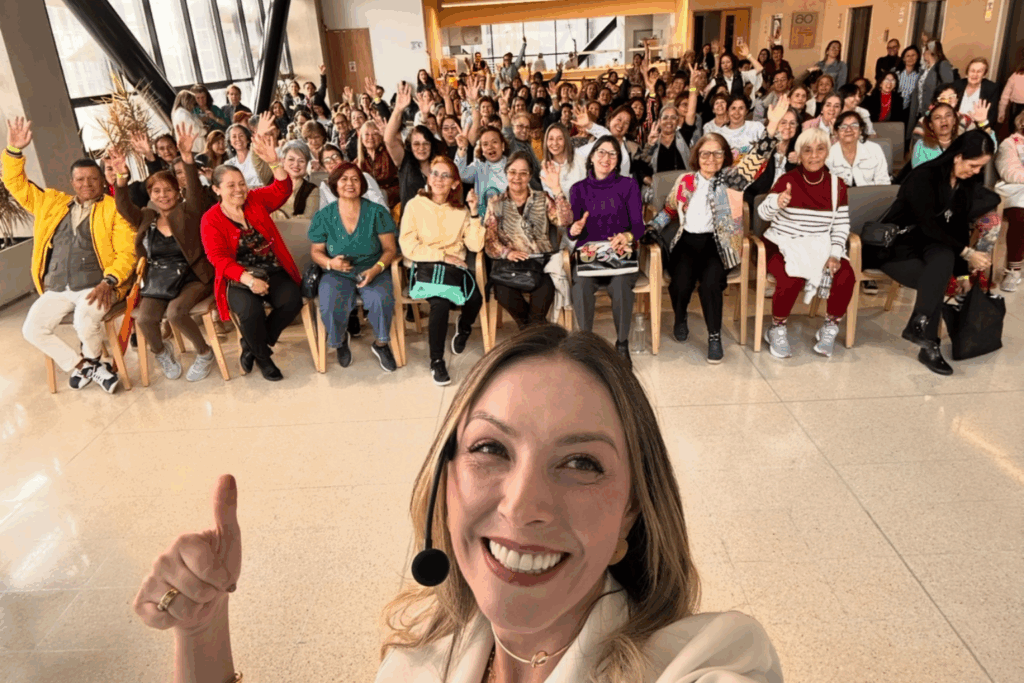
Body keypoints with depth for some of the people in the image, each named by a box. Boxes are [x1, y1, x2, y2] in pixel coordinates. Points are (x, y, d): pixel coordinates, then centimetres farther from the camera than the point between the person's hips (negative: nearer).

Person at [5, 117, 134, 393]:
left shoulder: (114, 208, 1)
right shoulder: (52, 203, 17)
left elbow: (127, 251, -7)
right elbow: (16, 184, 19)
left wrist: (109, 281, -21)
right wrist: (14, 150, 4)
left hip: (96, 286, -5)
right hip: (56, 289, 6)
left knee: (85, 323, -30)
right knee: (32, 329, -10)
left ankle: (89, 363, 4)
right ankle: (87, 367, 3)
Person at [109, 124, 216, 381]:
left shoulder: (188, 213, 1)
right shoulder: (146, 219, 12)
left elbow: (195, 188, -15)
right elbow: (123, 207, -4)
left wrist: (187, 155, -30)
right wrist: (122, 177, -20)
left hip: (192, 279, -4)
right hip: (157, 282, 4)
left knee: (175, 312, -31)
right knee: (144, 319, -23)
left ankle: (204, 352, -5)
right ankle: (161, 351, 11)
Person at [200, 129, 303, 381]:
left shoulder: (256, 200, 7)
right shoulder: (211, 219, -1)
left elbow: (282, 189, -9)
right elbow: (219, 258, -11)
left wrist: (274, 161, -28)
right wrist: (247, 278, -28)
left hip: (273, 272, 3)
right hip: (237, 278, -3)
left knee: (292, 301, -25)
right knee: (250, 310, -32)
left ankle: (252, 345, 1)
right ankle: (263, 357, -1)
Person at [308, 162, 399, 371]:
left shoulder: (377, 212, 1)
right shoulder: (324, 216, 3)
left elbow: (390, 248, 0)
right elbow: (316, 251, 8)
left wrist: (376, 269, -19)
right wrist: (330, 263, -16)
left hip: (373, 271, 0)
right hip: (337, 274, 1)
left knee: (381, 299, -33)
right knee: (331, 305, -31)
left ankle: (381, 344, -2)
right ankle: (340, 340, 7)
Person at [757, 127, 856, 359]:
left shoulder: (836, 184, 4)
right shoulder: (788, 180, -5)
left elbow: (841, 225, 4)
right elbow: (763, 212, -19)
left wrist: (835, 254, -12)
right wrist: (777, 203, -43)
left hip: (820, 247, 3)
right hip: (783, 245, -3)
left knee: (846, 276, -23)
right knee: (792, 280, -32)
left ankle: (829, 329, 1)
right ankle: (777, 330, -5)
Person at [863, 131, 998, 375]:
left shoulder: (968, 183, 4)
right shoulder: (924, 176, -18)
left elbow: (959, 227, 4)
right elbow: (928, 226, -23)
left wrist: (963, 272, -1)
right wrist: (967, 252, -25)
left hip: (927, 243, 6)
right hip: (895, 243, -6)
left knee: (944, 258, -31)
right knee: (937, 279, -31)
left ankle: (920, 328, -27)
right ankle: (928, 344, -23)